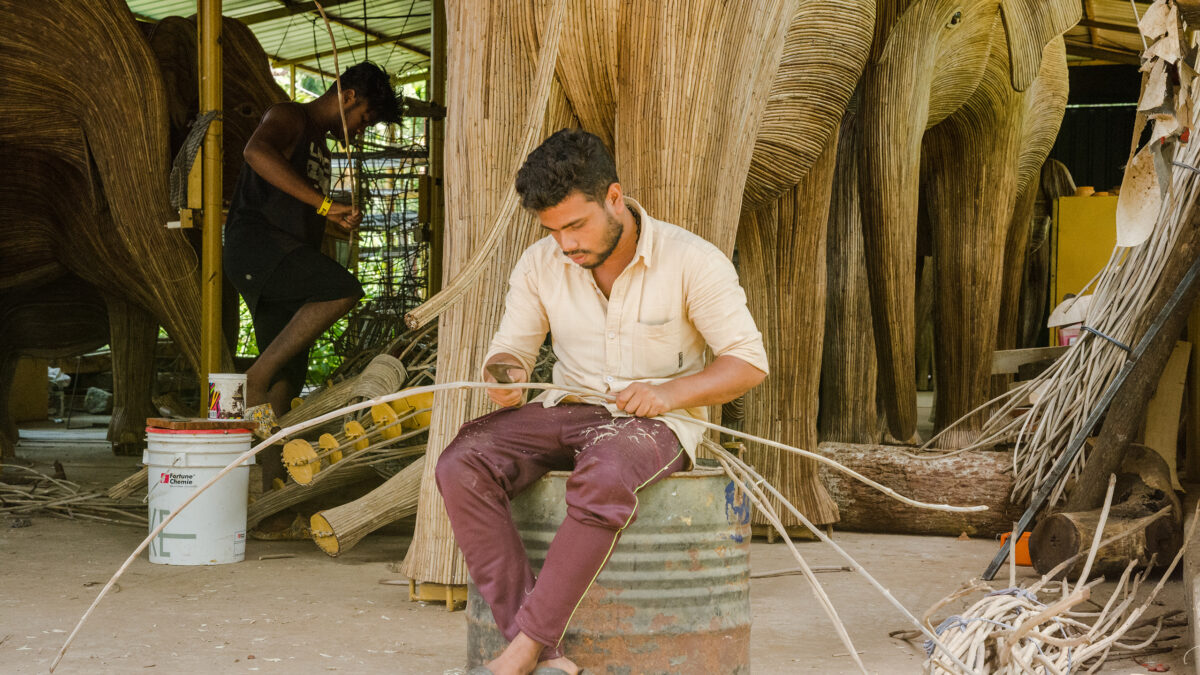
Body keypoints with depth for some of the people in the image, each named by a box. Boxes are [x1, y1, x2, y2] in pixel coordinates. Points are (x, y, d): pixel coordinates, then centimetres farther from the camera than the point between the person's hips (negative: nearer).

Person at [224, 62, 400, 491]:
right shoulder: (289, 118, -1)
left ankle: (273, 487, 3)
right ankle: (258, 375, -26)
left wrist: (342, 221, 21)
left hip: (286, 260, 10)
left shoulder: (320, 143, 29)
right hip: (256, 245, -10)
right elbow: (257, 152, -26)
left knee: (288, 379, 3)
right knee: (344, 290, -30)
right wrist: (324, 203, -29)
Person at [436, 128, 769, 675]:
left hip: (657, 422, -4)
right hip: (566, 410, 5)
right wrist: (505, 372, -15)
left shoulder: (692, 261, -9)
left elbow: (749, 362, -6)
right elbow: (510, 347, 11)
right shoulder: (539, 264, 3)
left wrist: (670, 392, -22)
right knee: (462, 465, -26)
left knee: (603, 479, -42)